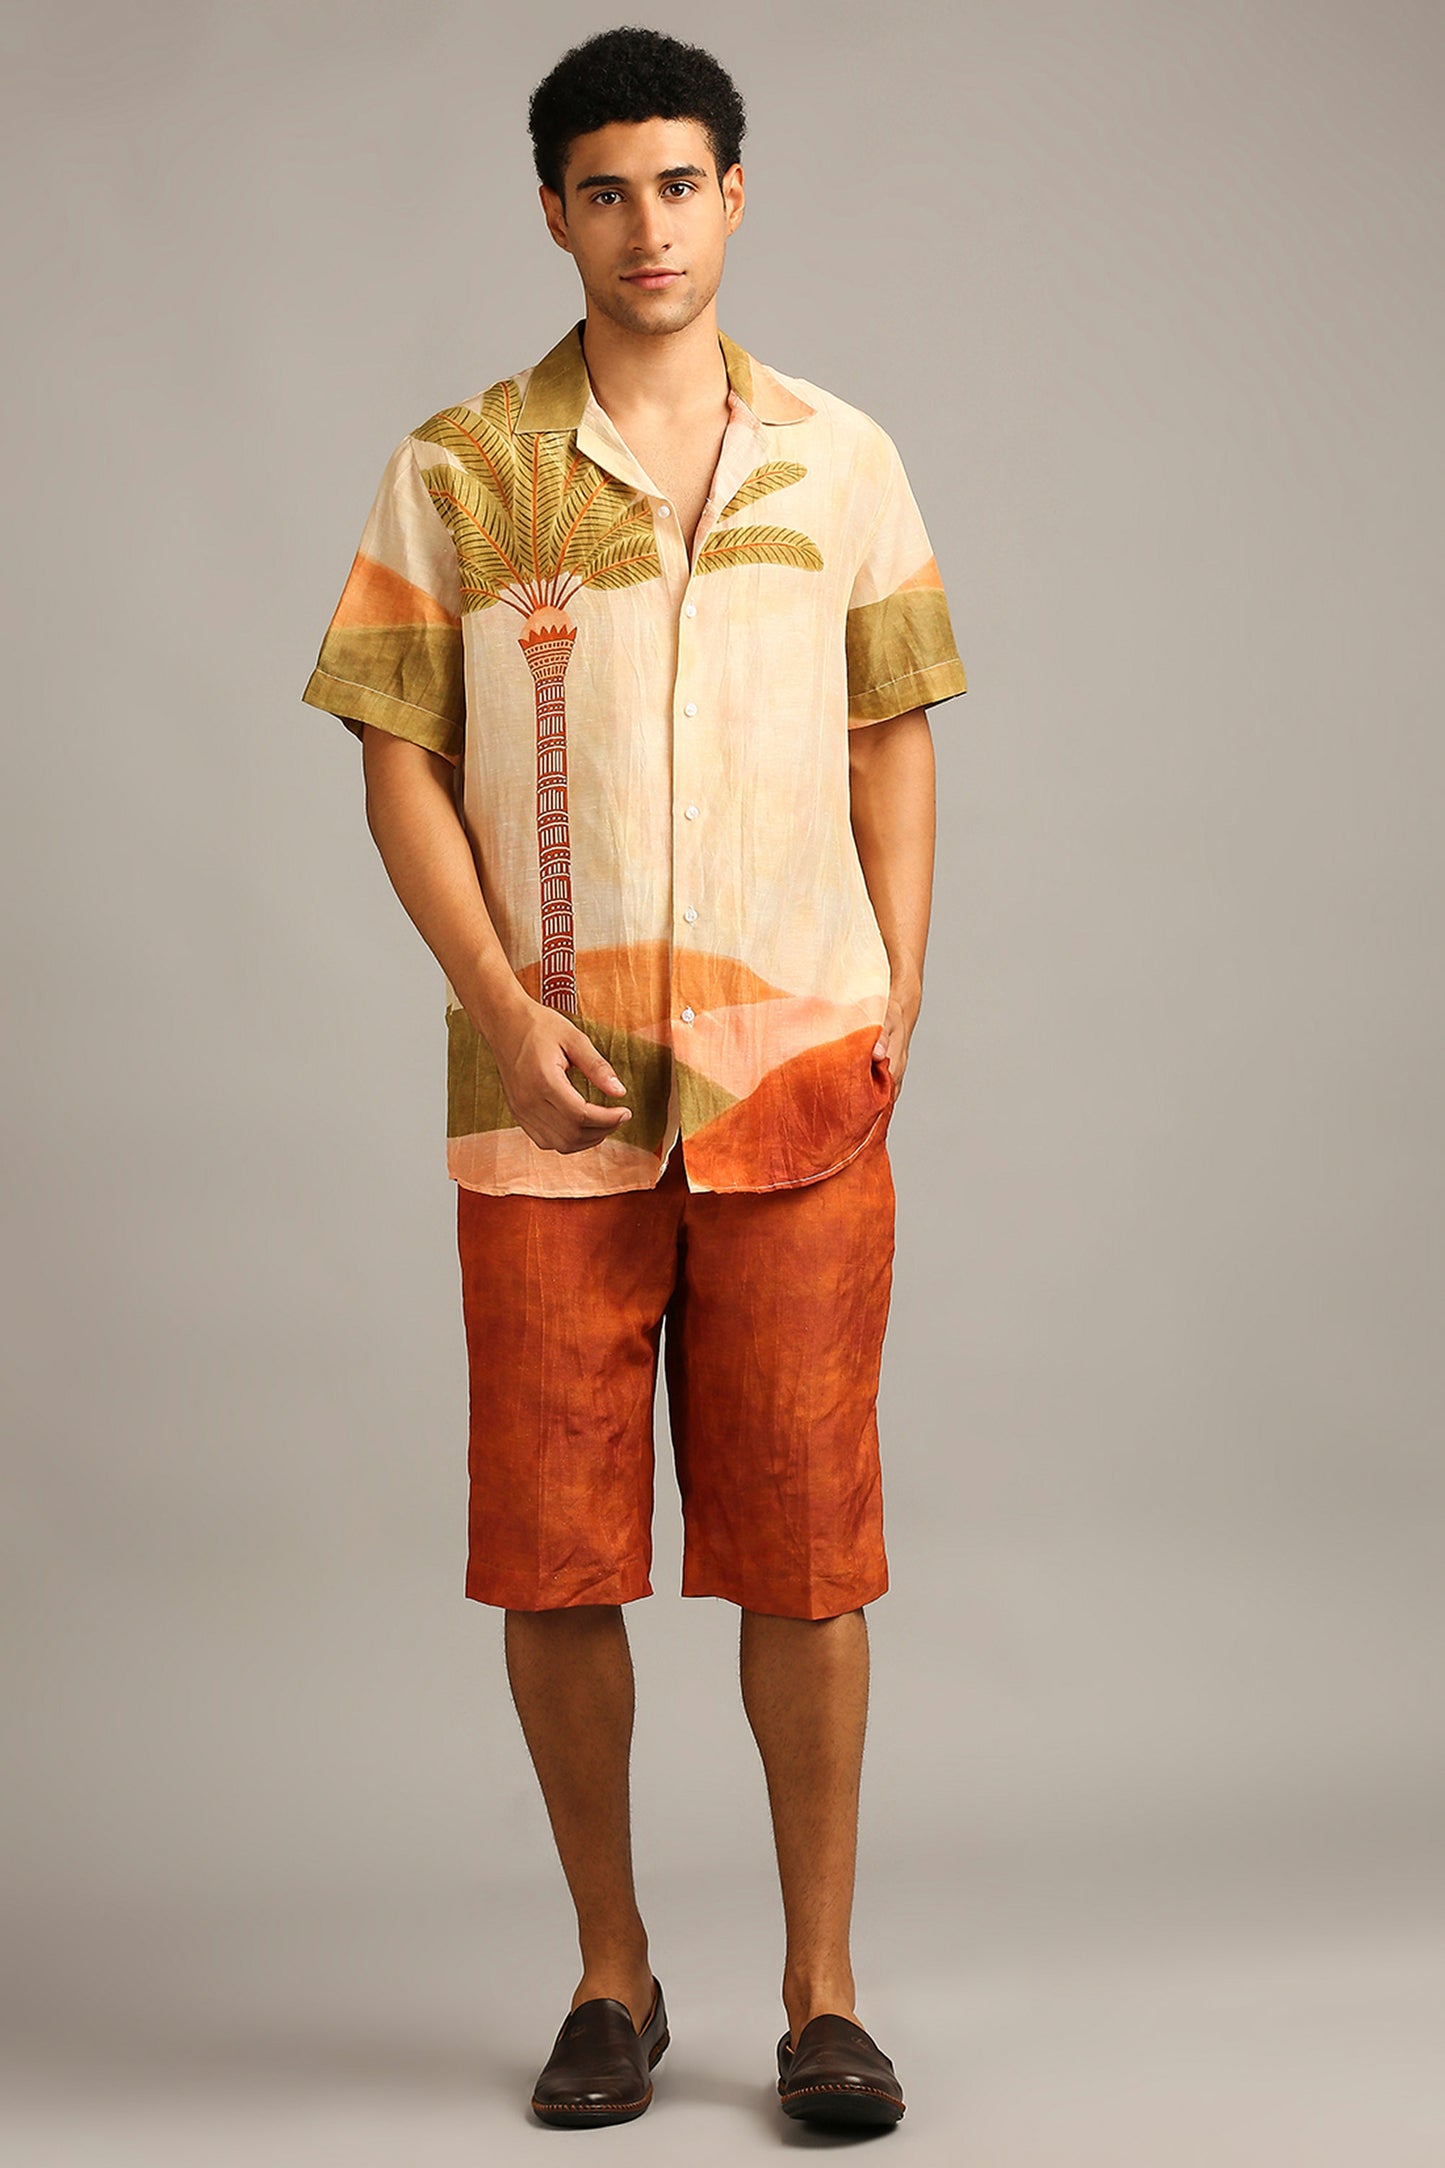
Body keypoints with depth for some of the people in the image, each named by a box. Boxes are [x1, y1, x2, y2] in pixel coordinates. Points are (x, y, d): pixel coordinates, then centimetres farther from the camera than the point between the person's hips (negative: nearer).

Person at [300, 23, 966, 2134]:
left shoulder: (840, 460, 7)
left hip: (799, 1086, 1)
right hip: (549, 1093, 0)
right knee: (552, 1555, 4)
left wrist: (899, 997, 0)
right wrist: (503, 1007, -10)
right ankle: (613, 1974, 21)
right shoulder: (457, 474, 3)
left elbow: (893, 745, 11)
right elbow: (400, 766, 2)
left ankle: (822, 1990, 15)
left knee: (807, 1548, 2)